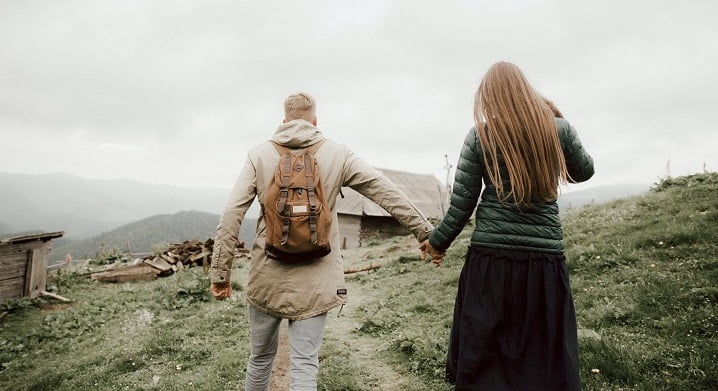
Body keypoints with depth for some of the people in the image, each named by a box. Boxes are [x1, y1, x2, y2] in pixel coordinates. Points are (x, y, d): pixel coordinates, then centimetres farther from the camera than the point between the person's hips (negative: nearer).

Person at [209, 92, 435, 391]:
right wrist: (426, 232, 11)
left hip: (266, 278, 2)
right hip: (314, 281, -1)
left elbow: (231, 216, -5)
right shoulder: (337, 154, 1)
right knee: (304, 367, 5)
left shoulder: (259, 155, 1)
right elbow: (388, 194, 3)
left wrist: (220, 272, 1)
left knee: (261, 358, 20)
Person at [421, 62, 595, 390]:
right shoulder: (558, 129, 2)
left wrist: (437, 242, 13)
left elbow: (461, 204, -2)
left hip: (490, 258, -1)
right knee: (546, 361, 13)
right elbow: (584, 172, 20)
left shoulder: (479, 136, -2)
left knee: (483, 362, 11)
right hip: (545, 259, 2)